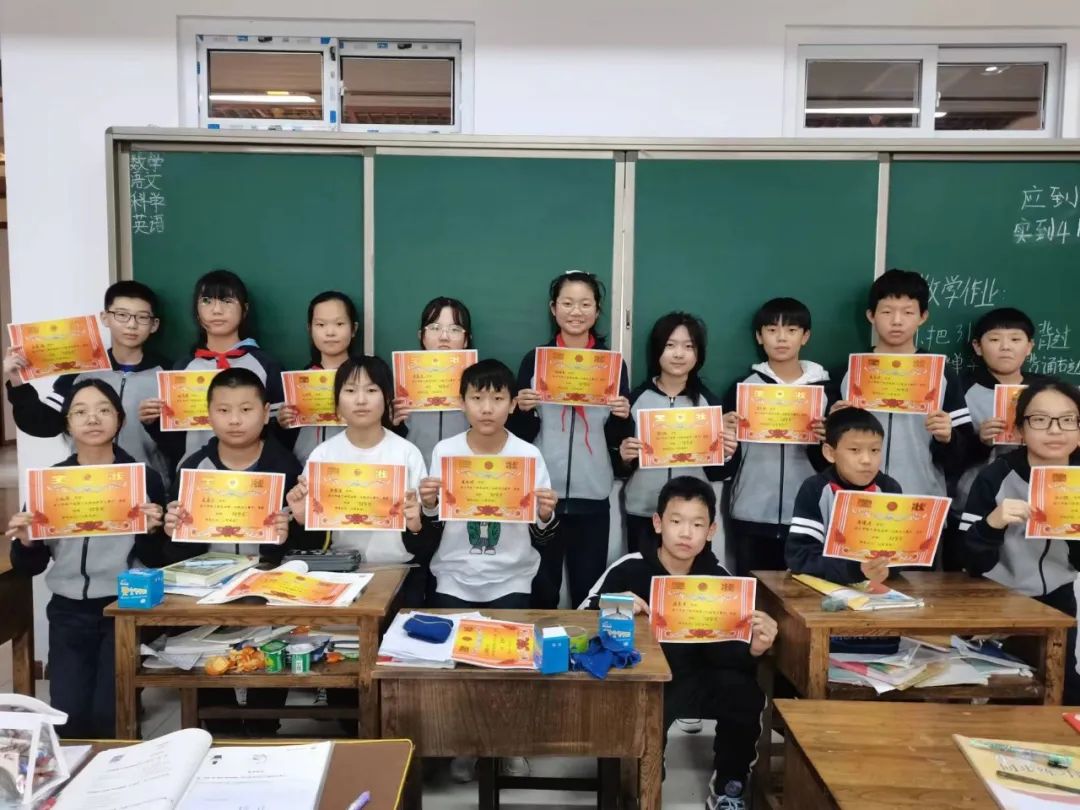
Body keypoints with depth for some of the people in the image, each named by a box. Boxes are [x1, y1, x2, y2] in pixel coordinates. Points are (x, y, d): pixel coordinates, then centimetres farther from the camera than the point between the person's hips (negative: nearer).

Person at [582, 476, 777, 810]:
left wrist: (752, 649, -28)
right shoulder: (629, 569, -12)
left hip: (694, 680, 3)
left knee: (748, 695, -23)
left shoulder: (717, 576, -5)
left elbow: (723, 649, -5)